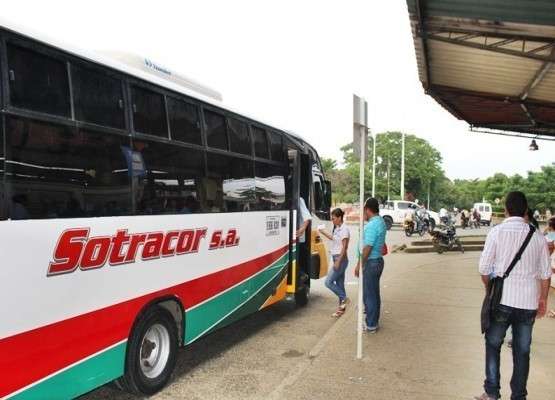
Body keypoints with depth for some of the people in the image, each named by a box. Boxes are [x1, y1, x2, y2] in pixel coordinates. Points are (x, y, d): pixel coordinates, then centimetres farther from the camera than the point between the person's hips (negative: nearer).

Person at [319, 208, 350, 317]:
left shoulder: (344, 229, -16)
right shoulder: (337, 228, 11)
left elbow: (344, 247, -19)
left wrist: (338, 261, -21)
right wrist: (323, 232, 25)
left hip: (341, 259, -9)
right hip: (336, 258, 9)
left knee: (328, 282, -9)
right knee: (339, 284, 11)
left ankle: (344, 298, 4)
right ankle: (342, 307, 18)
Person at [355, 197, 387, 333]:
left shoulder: (372, 225, -22)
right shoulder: (381, 222, 10)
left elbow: (367, 248, -23)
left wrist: (359, 265, -17)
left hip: (371, 263, -10)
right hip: (378, 261, 10)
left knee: (369, 295, -1)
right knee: (374, 294, 17)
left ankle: (371, 325, 8)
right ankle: (373, 321, 28)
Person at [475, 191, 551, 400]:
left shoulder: (497, 232, -7)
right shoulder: (537, 236, 1)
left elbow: (484, 268, -5)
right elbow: (545, 273, 5)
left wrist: (490, 288, 13)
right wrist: (543, 299, 18)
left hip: (502, 299, -2)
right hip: (529, 302, 3)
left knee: (493, 345, 13)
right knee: (522, 351, 13)